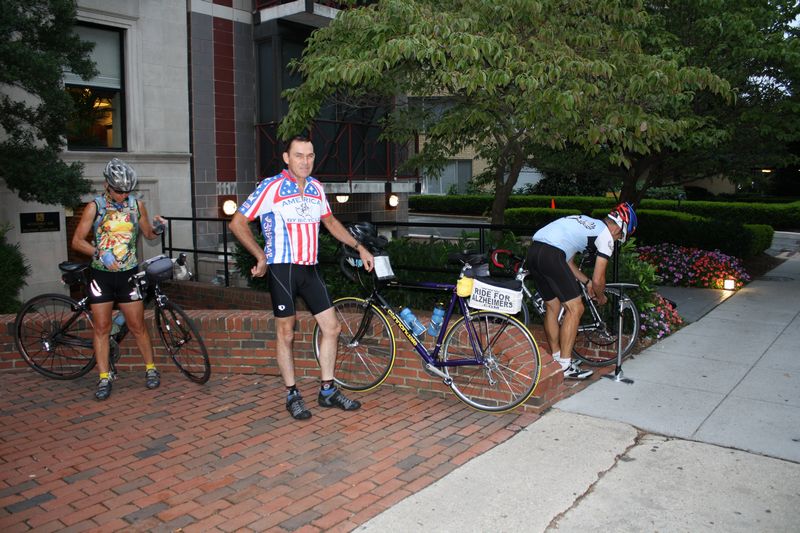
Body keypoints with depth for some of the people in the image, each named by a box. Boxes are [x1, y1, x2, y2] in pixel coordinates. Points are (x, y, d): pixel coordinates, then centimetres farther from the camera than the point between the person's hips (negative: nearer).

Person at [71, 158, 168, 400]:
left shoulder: (136, 205, 2)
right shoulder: (94, 207, -4)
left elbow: (148, 233, 14)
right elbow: (77, 241, -5)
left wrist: (158, 228, -10)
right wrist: (101, 254, -20)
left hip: (128, 274, 1)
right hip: (101, 274, 0)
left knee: (137, 326, 4)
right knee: (102, 328, 4)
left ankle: (151, 369, 20)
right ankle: (104, 378, 12)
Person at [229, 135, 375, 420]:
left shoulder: (316, 187, 9)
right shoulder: (271, 187, -9)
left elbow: (330, 221, 22)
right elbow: (237, 223, -6)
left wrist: (359, 247, 18)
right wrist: (261, 257, -8)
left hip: (310, 269, 6)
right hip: (281, 268, -6)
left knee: (332, 327, 5)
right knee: (286, 333, 3)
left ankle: (327, 391, 18)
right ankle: (292, 395, 17)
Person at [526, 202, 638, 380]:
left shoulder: (585, 223, 30)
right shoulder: (606, 236, 6)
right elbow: (598, 280, 6)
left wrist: (586, 282, 39)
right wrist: (601, 297, 26)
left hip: (533, 251, 9)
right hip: (551, 255, -9)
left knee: (553, 307, 20)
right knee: (575, 308, 0)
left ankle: (556, 358, 29)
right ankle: (565, 365, 3)